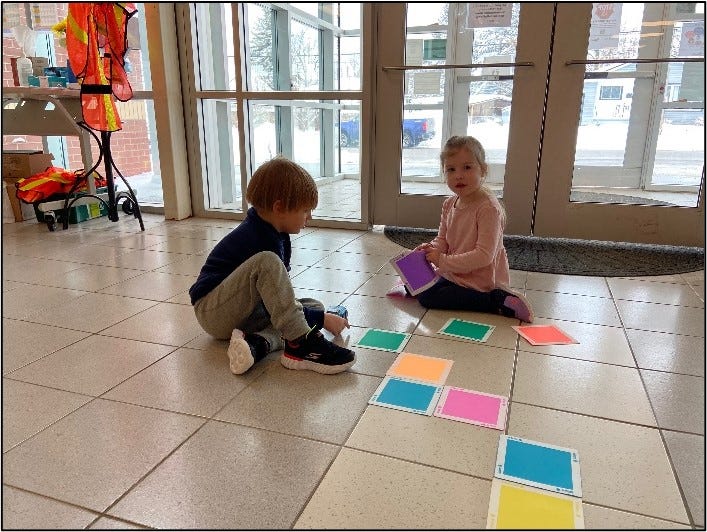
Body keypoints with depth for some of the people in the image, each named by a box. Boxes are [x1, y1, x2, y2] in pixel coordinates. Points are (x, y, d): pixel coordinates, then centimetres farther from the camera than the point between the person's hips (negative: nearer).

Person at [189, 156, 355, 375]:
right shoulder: (262, 239, -24)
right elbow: (272, 288, -22)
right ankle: (301, 343, -34)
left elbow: (276, 295, 12)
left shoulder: (276, 234, 5)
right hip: (213, 313, -9)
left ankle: (256, 343, -25)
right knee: (266, 261, -33)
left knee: (313, 306, -3)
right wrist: (322, 319, -15)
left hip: (244, 313, 9)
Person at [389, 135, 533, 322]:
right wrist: (431, 248, -12)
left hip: (481, 281, -8)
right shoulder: (449, 204, 1)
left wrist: (443, 261, -24)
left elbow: (484, 255, -27)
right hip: (454, 273, 8)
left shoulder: (488, 207, -23)